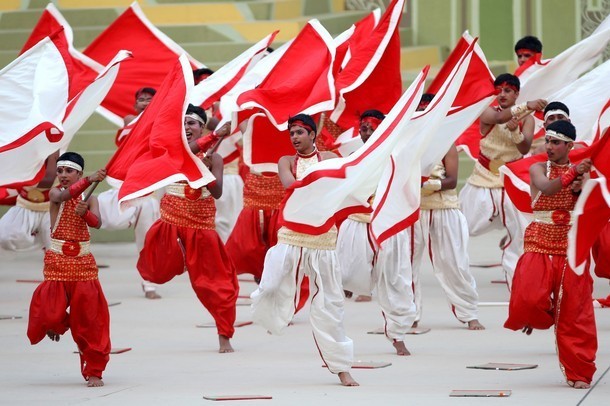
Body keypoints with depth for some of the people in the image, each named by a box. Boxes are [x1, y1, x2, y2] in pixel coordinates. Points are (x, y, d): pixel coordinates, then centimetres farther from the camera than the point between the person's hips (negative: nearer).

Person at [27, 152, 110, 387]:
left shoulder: (90, 199, 2)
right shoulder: (55, 193, -3)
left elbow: (97, 223, -15)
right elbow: (64, 195, -27)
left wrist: (85, 212, -37)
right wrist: (90, 181, -43)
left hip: (83, 262, 1)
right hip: (57, 260, -1)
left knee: (90, 317, -1)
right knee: (51, 312, -11)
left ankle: (94, 371, 8)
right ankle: (55, 324, 29)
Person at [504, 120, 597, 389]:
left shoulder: (581, 172, 6)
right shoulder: (538, 169, 1)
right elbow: (546, 187, -22)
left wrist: (580, 190, -17)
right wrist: (572, 174, -36)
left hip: (571, 247, 1)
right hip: (540, 244, -1)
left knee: (574, 313, -1)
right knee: (529, 299, -21)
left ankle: (579, 372, 8)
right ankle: (535, 316, 16)